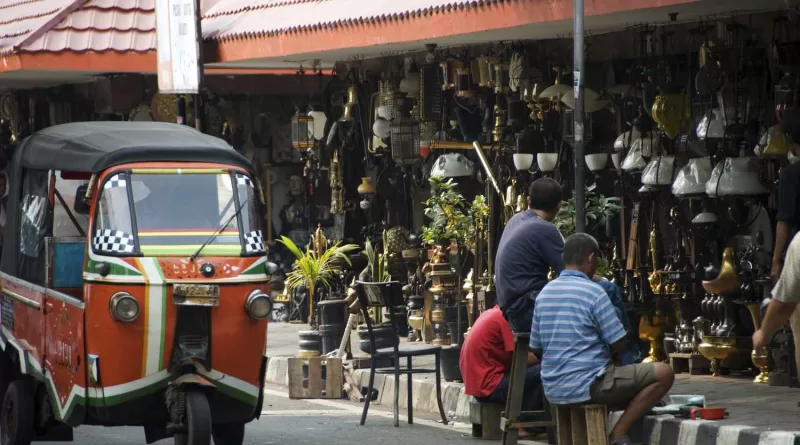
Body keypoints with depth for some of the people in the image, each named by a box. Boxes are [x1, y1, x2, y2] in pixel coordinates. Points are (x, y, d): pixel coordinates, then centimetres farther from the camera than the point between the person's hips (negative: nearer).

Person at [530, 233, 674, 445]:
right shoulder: (593, 292, -12)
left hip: (553, 391, 8)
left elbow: (537, 349, 13)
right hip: (589, 385, -8)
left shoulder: (544, 293, 7)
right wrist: (609, 356, 12)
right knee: (663, 373, -5)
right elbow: (620, 345, -11)